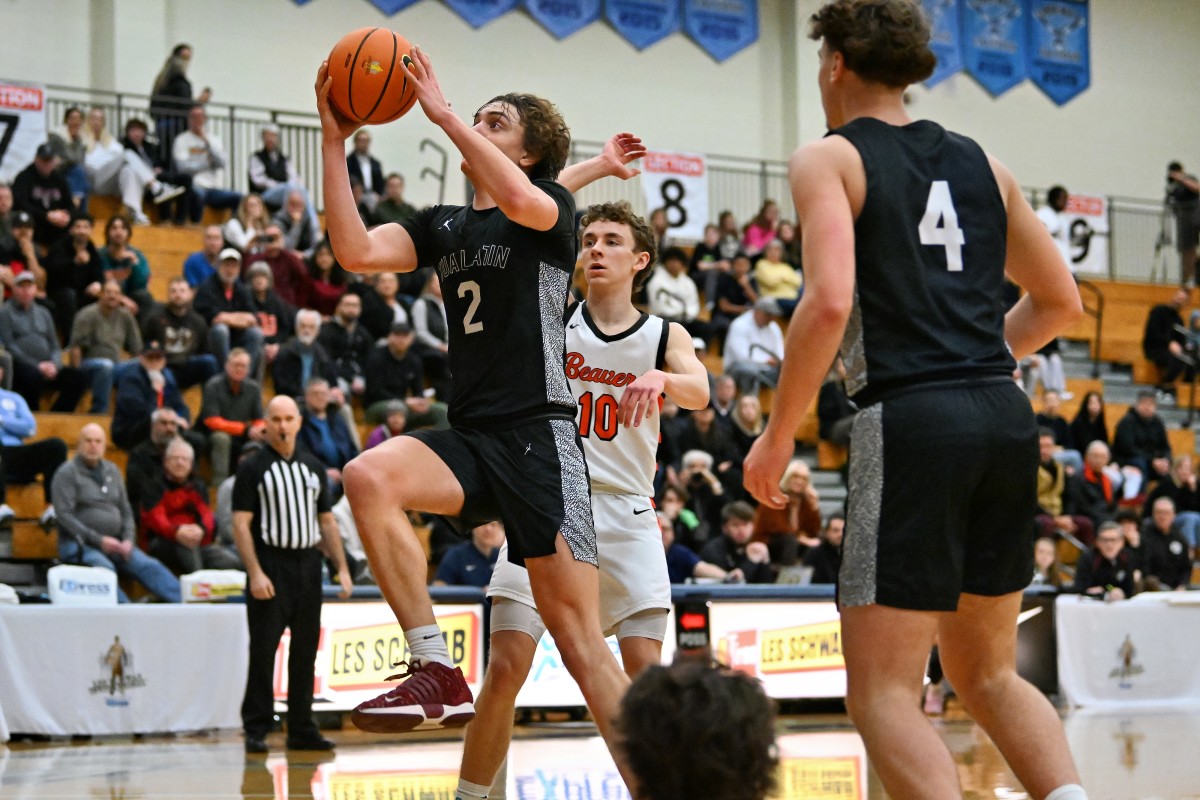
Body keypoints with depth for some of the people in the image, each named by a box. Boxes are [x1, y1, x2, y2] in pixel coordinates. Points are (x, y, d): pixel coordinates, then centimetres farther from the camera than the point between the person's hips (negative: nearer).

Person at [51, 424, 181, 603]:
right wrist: (98, 540, -15)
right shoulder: (67, 472, -1)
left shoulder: (112, 471, 18)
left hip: (114, 542, 5)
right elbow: (64, 515, -9)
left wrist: (128, 540, 0)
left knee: (149, 566, -19)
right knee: (104, 568, -35)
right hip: (80, 543, -5)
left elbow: (126, 510, 19)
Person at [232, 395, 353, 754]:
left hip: (308, 566, 5)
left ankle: (301, 729, 14)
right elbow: (241, 524, -7)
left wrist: (342, 569, 9)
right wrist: (255, 573, -17)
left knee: (305, 652, 7)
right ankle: (256, 730, 1)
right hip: (271, 567, -5)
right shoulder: (253, 468, -2)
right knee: (263, 650, -5)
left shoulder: (313, 467, 14)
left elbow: (326, 522, 17)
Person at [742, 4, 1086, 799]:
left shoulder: (829, 159, 1)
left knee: (885, 690, -1)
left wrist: (778, 435, -5)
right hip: (1006, 416, 6)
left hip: (911, 420, -6)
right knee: (988, 673, 19)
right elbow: (1060, 301, 23)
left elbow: (829, 302, -14)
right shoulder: (980, 163, 19)